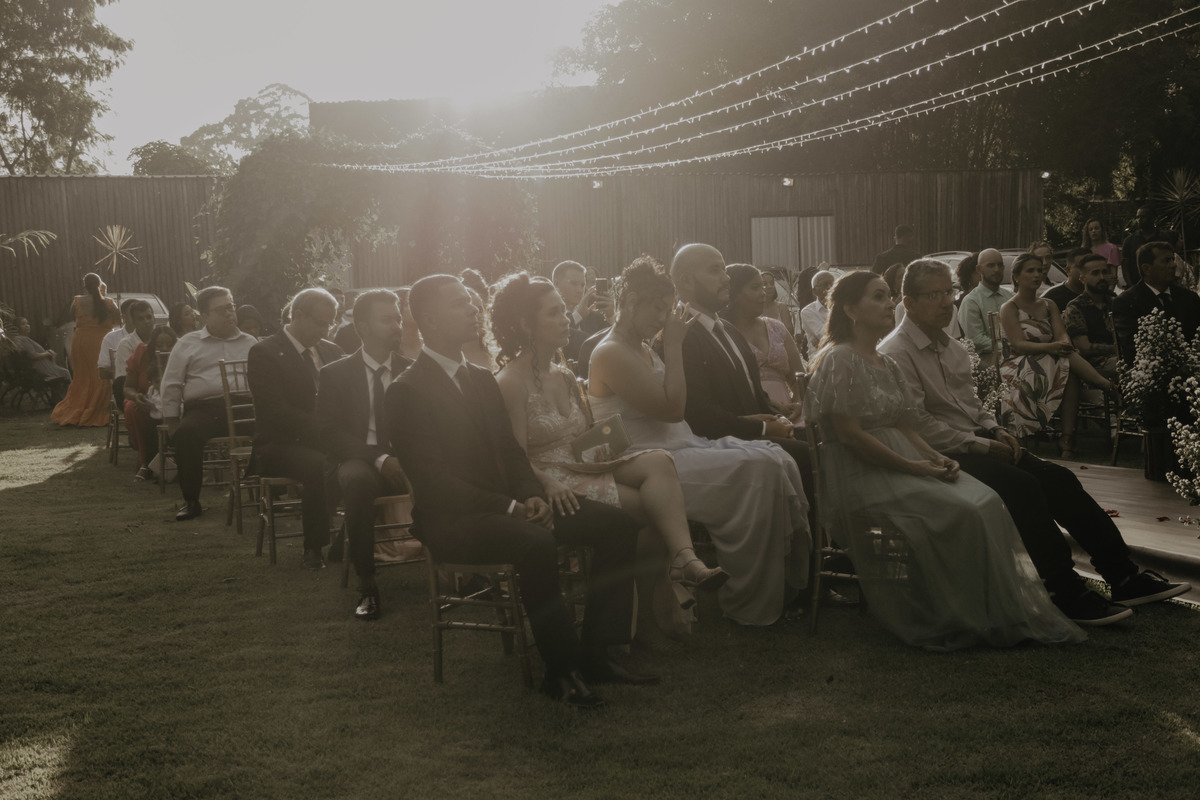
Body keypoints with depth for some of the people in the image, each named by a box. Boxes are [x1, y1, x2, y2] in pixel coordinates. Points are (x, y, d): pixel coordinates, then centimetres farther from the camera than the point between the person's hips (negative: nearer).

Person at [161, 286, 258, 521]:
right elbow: (171, 385, 15)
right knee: (186, 433, -34)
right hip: (204, 407, -1)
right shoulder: (188, 344, 18)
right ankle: (191, 501, -20)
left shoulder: (250, 343, 23)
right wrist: (171, 422, 6)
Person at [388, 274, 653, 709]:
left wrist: (532, 496, -5)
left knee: (617, 523, -7)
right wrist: (510, 507, -20)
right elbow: (432, 480, -15)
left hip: (507, 506, 8)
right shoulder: (408, 390, -8)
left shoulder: (482, 379, 17)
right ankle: (561, 670, -22)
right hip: (451, 519, -8)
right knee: (536, 542, -37)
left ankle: (596, 654, -6)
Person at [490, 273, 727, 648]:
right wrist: (551, 486, -27)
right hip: (556, 486, -7)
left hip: (585, 470, 7)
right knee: (656, 507, -23)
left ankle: (684, 559, -38)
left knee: (658, 462, -23)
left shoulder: (564, 376, 19)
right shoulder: (511, 382, -6)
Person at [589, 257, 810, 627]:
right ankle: (750, 605, -12)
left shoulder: (643, 349, 18)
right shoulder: (610, 354, -11)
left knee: (779, 461, -9)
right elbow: (672, 408, -17)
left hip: (681, 449, 9)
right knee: (757, 471, -23)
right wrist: (673, 345, -11)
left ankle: (787, 584, -5)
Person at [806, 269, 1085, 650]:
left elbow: (905, 428, 16)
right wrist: (913, 467, -17)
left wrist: (935, 457, -4)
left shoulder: (886, 364, 18)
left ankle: (1004, 611, -12)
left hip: (901, 465, 8)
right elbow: (850, 435, -17)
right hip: (861, 476, -8)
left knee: (987, 502, -14)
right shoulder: (838, 361, -9)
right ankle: (966, 620, -11)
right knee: (963, 512, -24)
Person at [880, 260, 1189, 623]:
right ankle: (1067, 593, -21)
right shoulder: (896, 354, -11)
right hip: (942, 456, -8)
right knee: (1022, 485, -28)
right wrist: (981, 446, -16)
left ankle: (1124, 577, -3)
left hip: (976, 441, 8)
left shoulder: (951, 348, 16)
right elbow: (918, 425, -18)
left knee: (1058, 479, -7)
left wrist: (996, 431, 2)